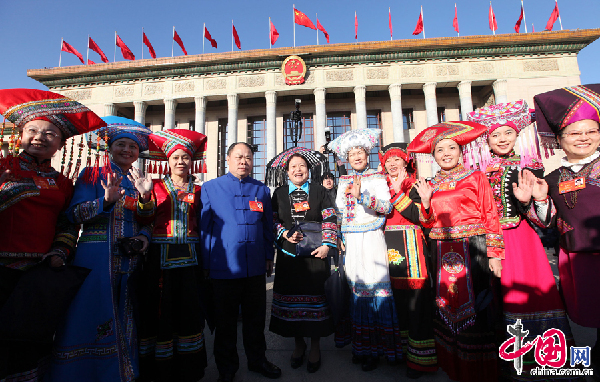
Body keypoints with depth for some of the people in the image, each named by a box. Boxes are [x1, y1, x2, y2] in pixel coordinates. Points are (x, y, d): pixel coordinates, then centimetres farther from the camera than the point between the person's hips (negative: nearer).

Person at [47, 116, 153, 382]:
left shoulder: (138, 184, 15)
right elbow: (74, 215, -7)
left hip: (129, 260, 5)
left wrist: (144, 236, -6)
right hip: (96, 258, -4)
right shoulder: (93, 175, 2)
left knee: (123, 323, 11)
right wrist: (106, 200, -22)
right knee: (91, 319, -2)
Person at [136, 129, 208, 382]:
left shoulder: (197, 190, 11)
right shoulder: (157, 186, 7)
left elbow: (202, 225, 11)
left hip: (188, 256, 2)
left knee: (188, 309, 7)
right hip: (161, 255, -1)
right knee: (160, 309, 3)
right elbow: (145, 220, -3)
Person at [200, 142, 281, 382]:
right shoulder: (210, 188, 1)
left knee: (256, 319, 16)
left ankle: (257, 360, 37)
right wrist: (206, 264, 0)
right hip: (223, 268, -2)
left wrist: (268, 257, 10)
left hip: (256, 268, 3)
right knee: (225, 322, 13)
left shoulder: (262, 190, 8)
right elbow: (204, 227, 2)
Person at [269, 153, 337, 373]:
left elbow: (330, 219, 2)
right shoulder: (279, 193, 10)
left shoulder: (319, 191, 7)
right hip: (288, 254, 1)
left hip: (315, 254, -1)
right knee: (291, 298, 8)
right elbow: (272, 220, 9)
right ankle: (299, 344, 28)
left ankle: (315, 346, 23)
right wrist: (284, 234, -9)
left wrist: (326, 244, -9)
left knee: (315, 296, 4)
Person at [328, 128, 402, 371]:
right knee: (356, 287, 2)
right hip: (350, 241, 3)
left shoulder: (377, 178, 5)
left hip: (372, 238, -3)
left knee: (375, 285, -6)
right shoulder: (343, 182, 16)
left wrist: (362, 195, -19)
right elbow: (337, 212, 16)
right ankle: (361, 346, 13)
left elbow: (387, 206, -9)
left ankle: (375, 349, 7)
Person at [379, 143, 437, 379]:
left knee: (415, 299, -3)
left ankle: (420, 357, 8)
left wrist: (398, 193, -14)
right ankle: (400, 349, 24)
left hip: (410, 245, -5)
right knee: (395, 298, 9)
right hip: (389, 247, 5)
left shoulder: (415, 186, 0)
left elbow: (418, 215, -13)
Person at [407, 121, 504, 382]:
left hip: (473, 249, -3)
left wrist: (495, 254, -8)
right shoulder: (430, 186, 11)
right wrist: (426, 201, -7)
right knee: (447, 303, 10)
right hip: (443, 252, 3)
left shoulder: (476, 178, 2)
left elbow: (490, 216, -2)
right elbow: (427, 223, 9)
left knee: (474, 304, 0)